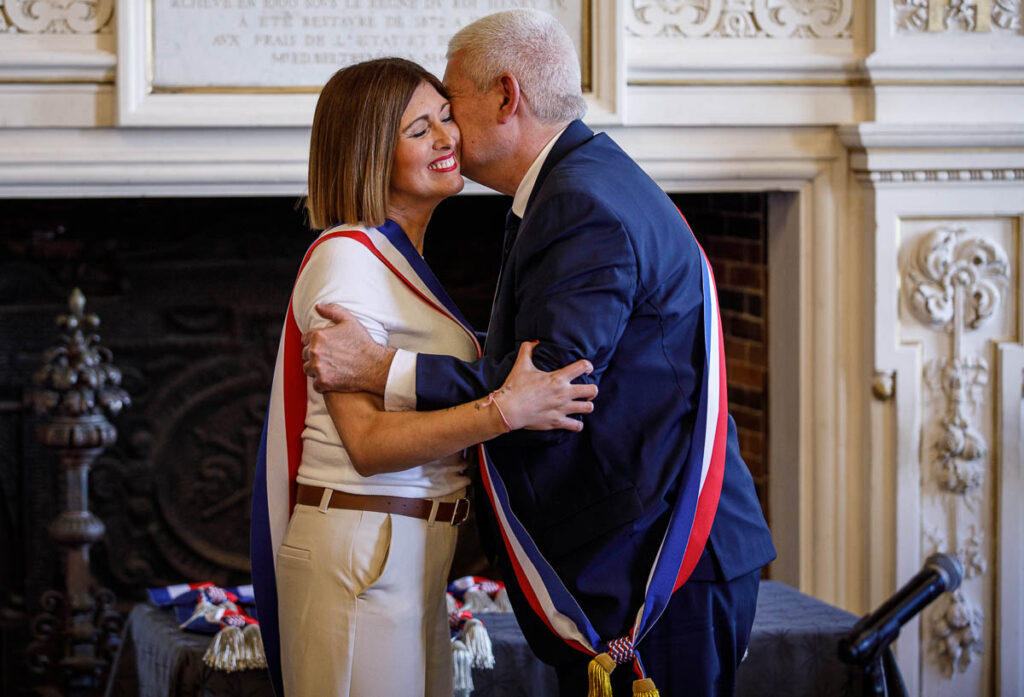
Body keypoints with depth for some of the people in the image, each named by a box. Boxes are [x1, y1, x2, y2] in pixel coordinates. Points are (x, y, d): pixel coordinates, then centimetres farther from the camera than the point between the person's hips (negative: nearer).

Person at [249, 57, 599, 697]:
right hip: (358, 551, -9)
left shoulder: (397, 257, 16)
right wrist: (505, 410, -29)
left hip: (412, 551, 9)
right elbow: (367, 442, -21)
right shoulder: (347, 258, -13)